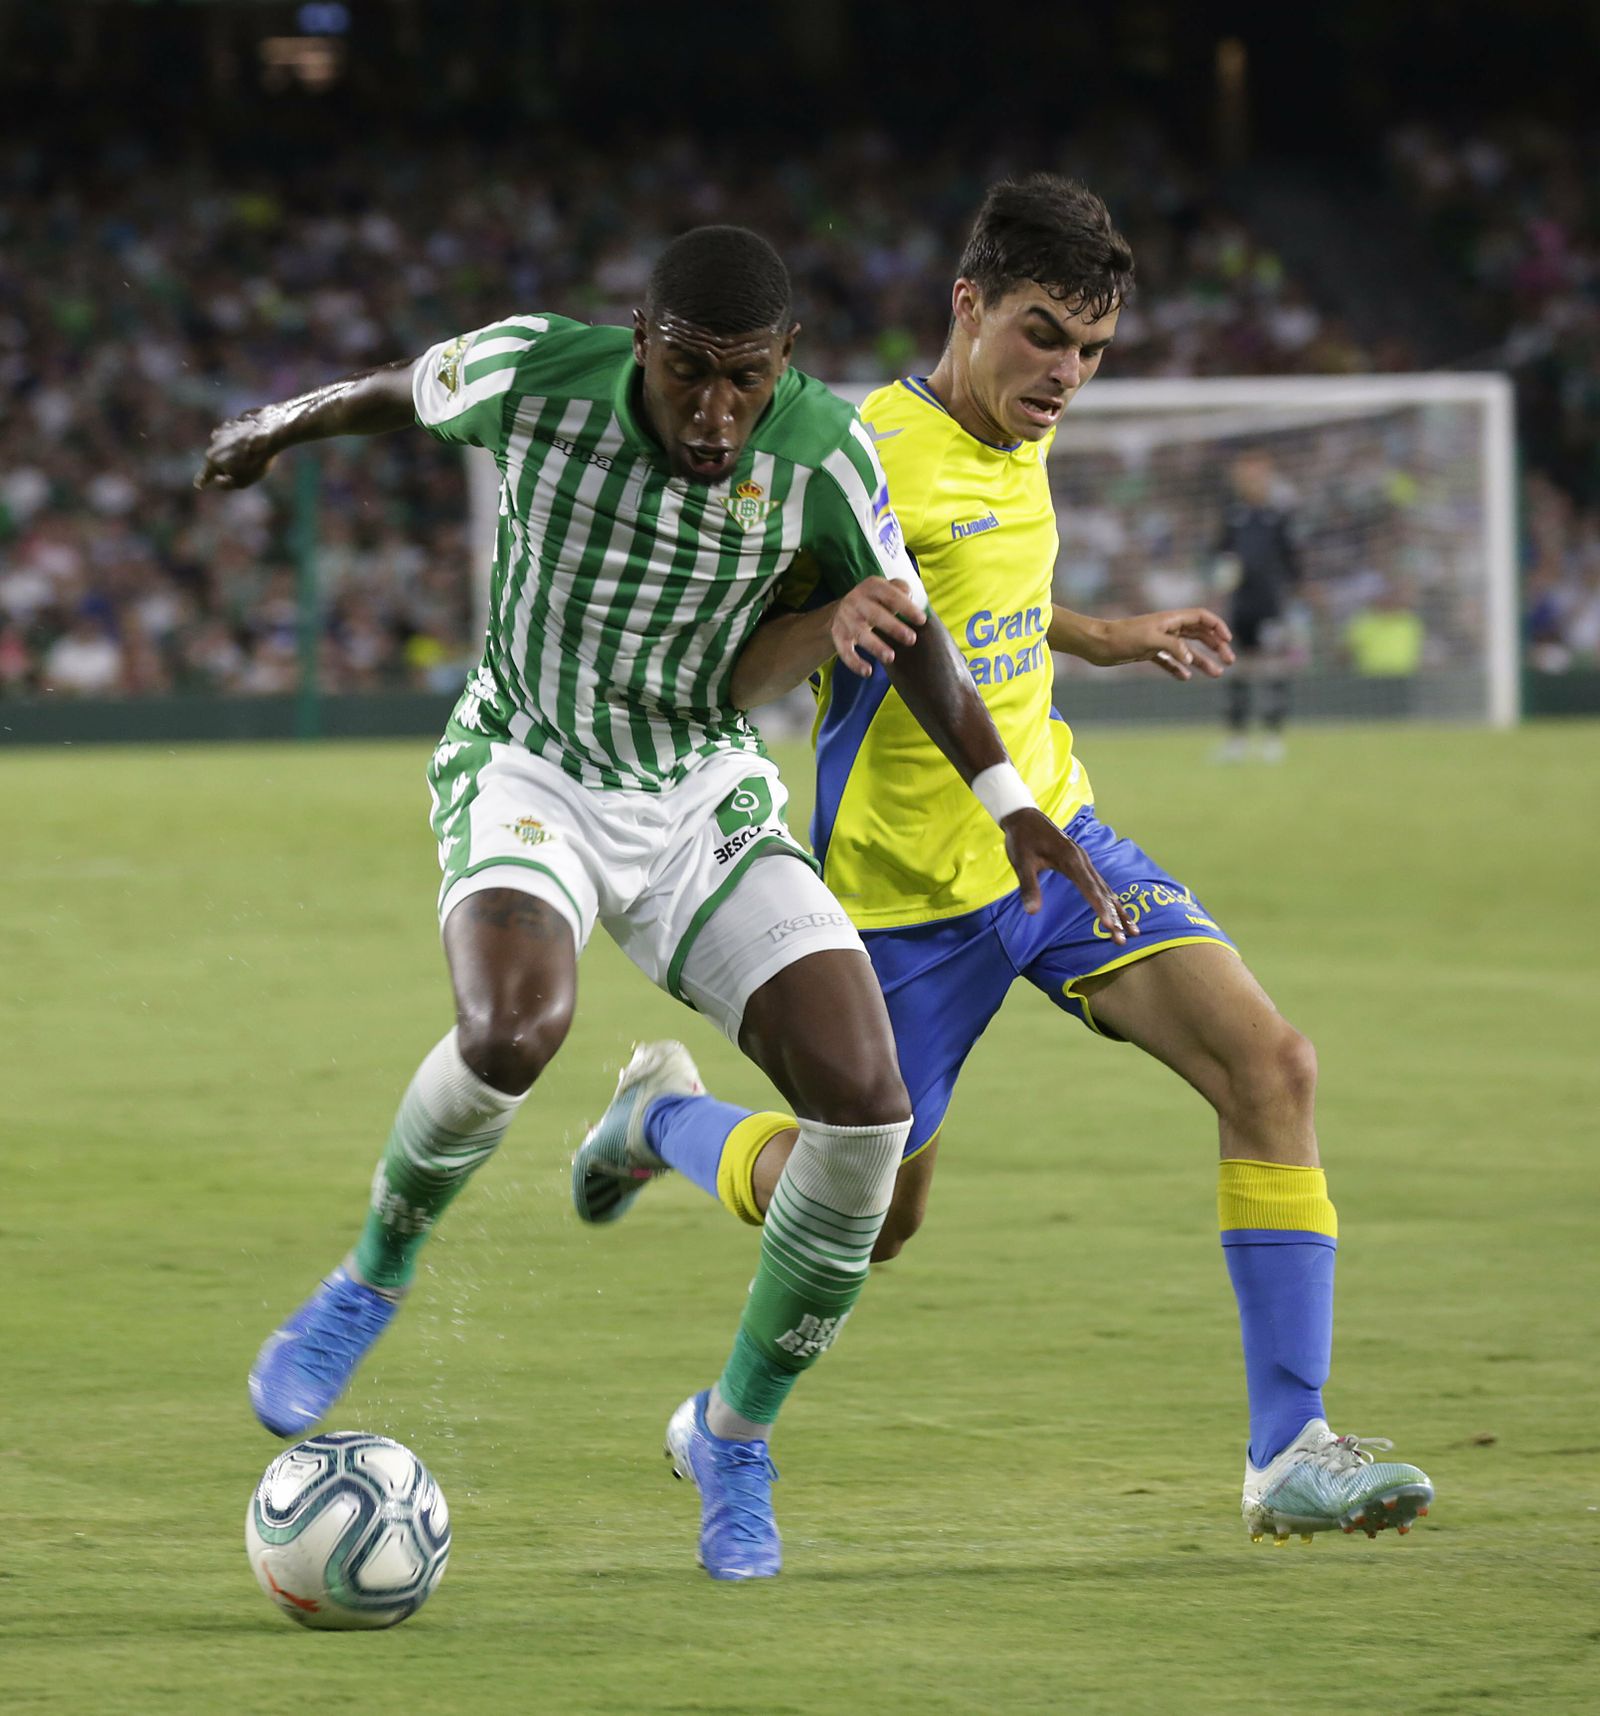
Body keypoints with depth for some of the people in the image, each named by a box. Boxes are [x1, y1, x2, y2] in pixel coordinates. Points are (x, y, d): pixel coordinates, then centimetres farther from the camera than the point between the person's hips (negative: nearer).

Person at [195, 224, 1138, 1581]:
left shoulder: (821, 450, -16)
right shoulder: (536, 373, -20)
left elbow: (912, 635, -2)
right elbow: (408, 388, 3)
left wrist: (1013, 806, -14)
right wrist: (279, 428, 23)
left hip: (705, 792, 2)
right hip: (527, 768, -2)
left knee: (865, 1103, -16)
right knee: (515, 1028, -35)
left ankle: (733, 1434, 6)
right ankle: (374, 1280, -3)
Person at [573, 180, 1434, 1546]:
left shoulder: (1017, 443, 5)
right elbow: (729, 679, -22)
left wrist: (1107, 640, 29)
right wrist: (833, 621, -41)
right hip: (908, 889, -6)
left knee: (1271, 1063, -15)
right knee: (866, 1218, 7)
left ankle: (1290, 1454, -14)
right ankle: (664, 1117, 41)